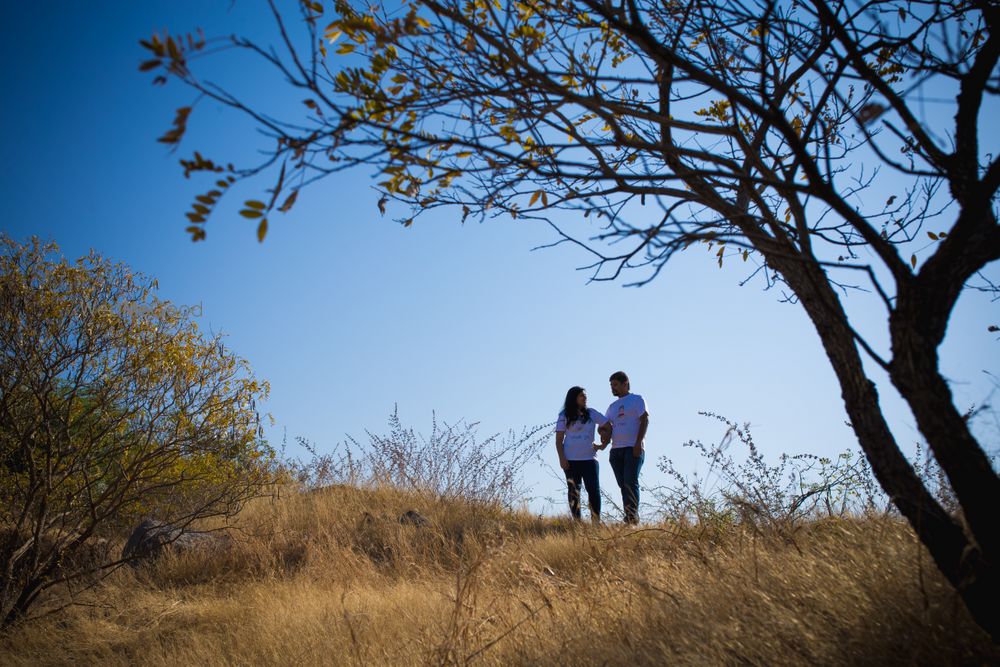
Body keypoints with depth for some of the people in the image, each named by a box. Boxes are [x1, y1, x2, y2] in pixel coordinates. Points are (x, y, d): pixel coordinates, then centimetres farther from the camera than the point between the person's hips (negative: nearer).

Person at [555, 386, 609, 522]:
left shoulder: (591, 413, 8)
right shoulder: (565, 416, 4)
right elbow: (559, 439, 2)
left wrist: (604, 445, 5)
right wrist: (562, 458, -8)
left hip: (589, 458, 1)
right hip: (571, 460, -1)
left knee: (594, 490, -7)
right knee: (574, 492, 3)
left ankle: (596, 521, -3)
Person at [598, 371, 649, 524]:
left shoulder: (637, 399, 6)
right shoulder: (612, 407, 24)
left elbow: (645, 420, -5)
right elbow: (605, 426, 22)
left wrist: (638, 443, -15)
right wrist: (604, 433, -4)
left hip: (633, 448, -6)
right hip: (616, 449, 6)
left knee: (631, 482, -15)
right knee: (623, 485, 2)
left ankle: (633, 516, -17)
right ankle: (628, 518, 3)